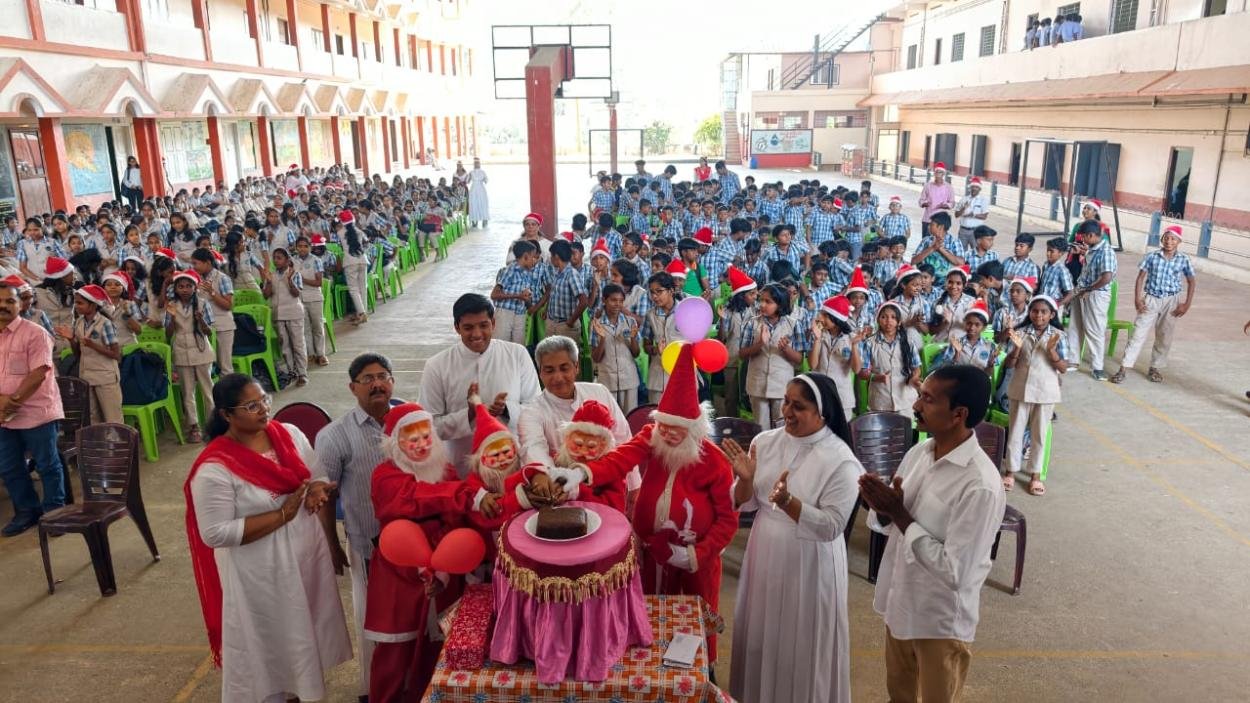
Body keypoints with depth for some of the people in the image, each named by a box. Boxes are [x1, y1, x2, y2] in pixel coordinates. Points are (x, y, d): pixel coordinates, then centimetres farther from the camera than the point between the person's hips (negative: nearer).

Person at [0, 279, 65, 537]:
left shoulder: (34, 333, -9)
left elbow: (38, 373, -16)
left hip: (36, 412, -6)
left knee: (47, 465, 4)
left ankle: (54, 513, 17)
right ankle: (27, 511, 30)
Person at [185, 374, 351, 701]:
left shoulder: (289, 434, -3)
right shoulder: (215, 468, -21)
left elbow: (320, 475, 8)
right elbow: (216, 534, -22)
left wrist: (319, 489, -16)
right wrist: (282, 515, -24)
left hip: (307, 556, 6)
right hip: (261, 575, -6)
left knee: (305, 634, 22)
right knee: (271, 645, 12)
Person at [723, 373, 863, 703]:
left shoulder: (841, 461, -17)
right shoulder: (765, 441, -3)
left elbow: (831, 527, -20)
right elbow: (746, 504, 3)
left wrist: (787, 501, -31)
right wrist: (745, 479, -18)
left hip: (809, 567, -4)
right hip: (765, 558, 5)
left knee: (801, 646, 10)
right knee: (762, 638, 19)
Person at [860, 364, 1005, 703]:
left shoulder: (980, 486, -29)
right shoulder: (919, 452, -5)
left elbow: (954, 572, -29)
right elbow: (891, 517, 6)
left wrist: (900, 515, -26)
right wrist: (882, 507, -17)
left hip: (941, 620, -7)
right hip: (900, 602, 7)